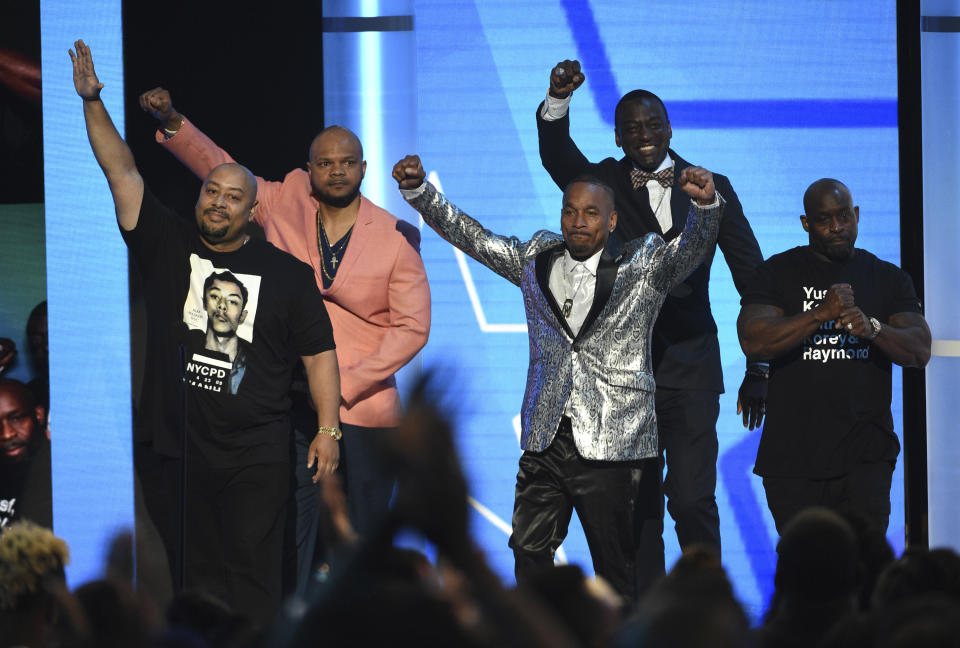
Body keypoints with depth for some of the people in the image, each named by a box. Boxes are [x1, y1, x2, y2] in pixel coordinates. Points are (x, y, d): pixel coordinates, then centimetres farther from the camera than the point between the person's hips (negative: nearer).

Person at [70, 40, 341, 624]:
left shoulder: (286, 273, 4)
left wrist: (328, 429, -2)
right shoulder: (167, 245, 6)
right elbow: (122, 172, 0)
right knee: (196, 576, 6)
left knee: (252, 576, -4)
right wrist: (92, 102, -9)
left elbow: (319, 353, 5)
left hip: (254, 457, -2)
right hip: (174, 451, 2)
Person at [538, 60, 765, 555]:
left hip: (690, 370, -1)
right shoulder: (603, 184, 7)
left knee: (692, 500, -6)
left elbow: (753, 280, 7)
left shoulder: (711, 189, 7)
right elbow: (556, 155, -14)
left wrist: (759, 370, 3)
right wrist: (558, 99, -34)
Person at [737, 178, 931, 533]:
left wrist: (872, 328, -20)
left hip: (865, 454, 0)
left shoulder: (888, 278, 11)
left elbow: (919, 350, 1)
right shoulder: (779, 272, 6)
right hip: (792, 454, 0)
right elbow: (752, 341, -9)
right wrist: (821, 314, -19)